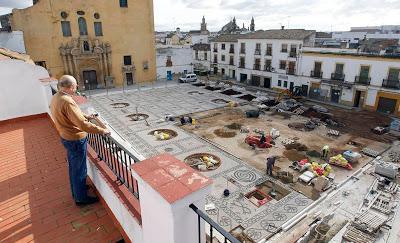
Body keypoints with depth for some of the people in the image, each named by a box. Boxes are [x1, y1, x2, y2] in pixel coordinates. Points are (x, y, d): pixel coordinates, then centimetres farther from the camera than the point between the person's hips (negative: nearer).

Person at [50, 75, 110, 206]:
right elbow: (83, 125, -33)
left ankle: (76, 189, 44)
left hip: (67, 138, 10)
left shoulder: (56, 98, 1)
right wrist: (102, 131, -26)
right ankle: (81, 198, 23)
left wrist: (86, 116, 17)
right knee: (79, 169, 7)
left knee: (73, 167, 25)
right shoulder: (67, 101, -30)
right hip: (76, 140, -10)